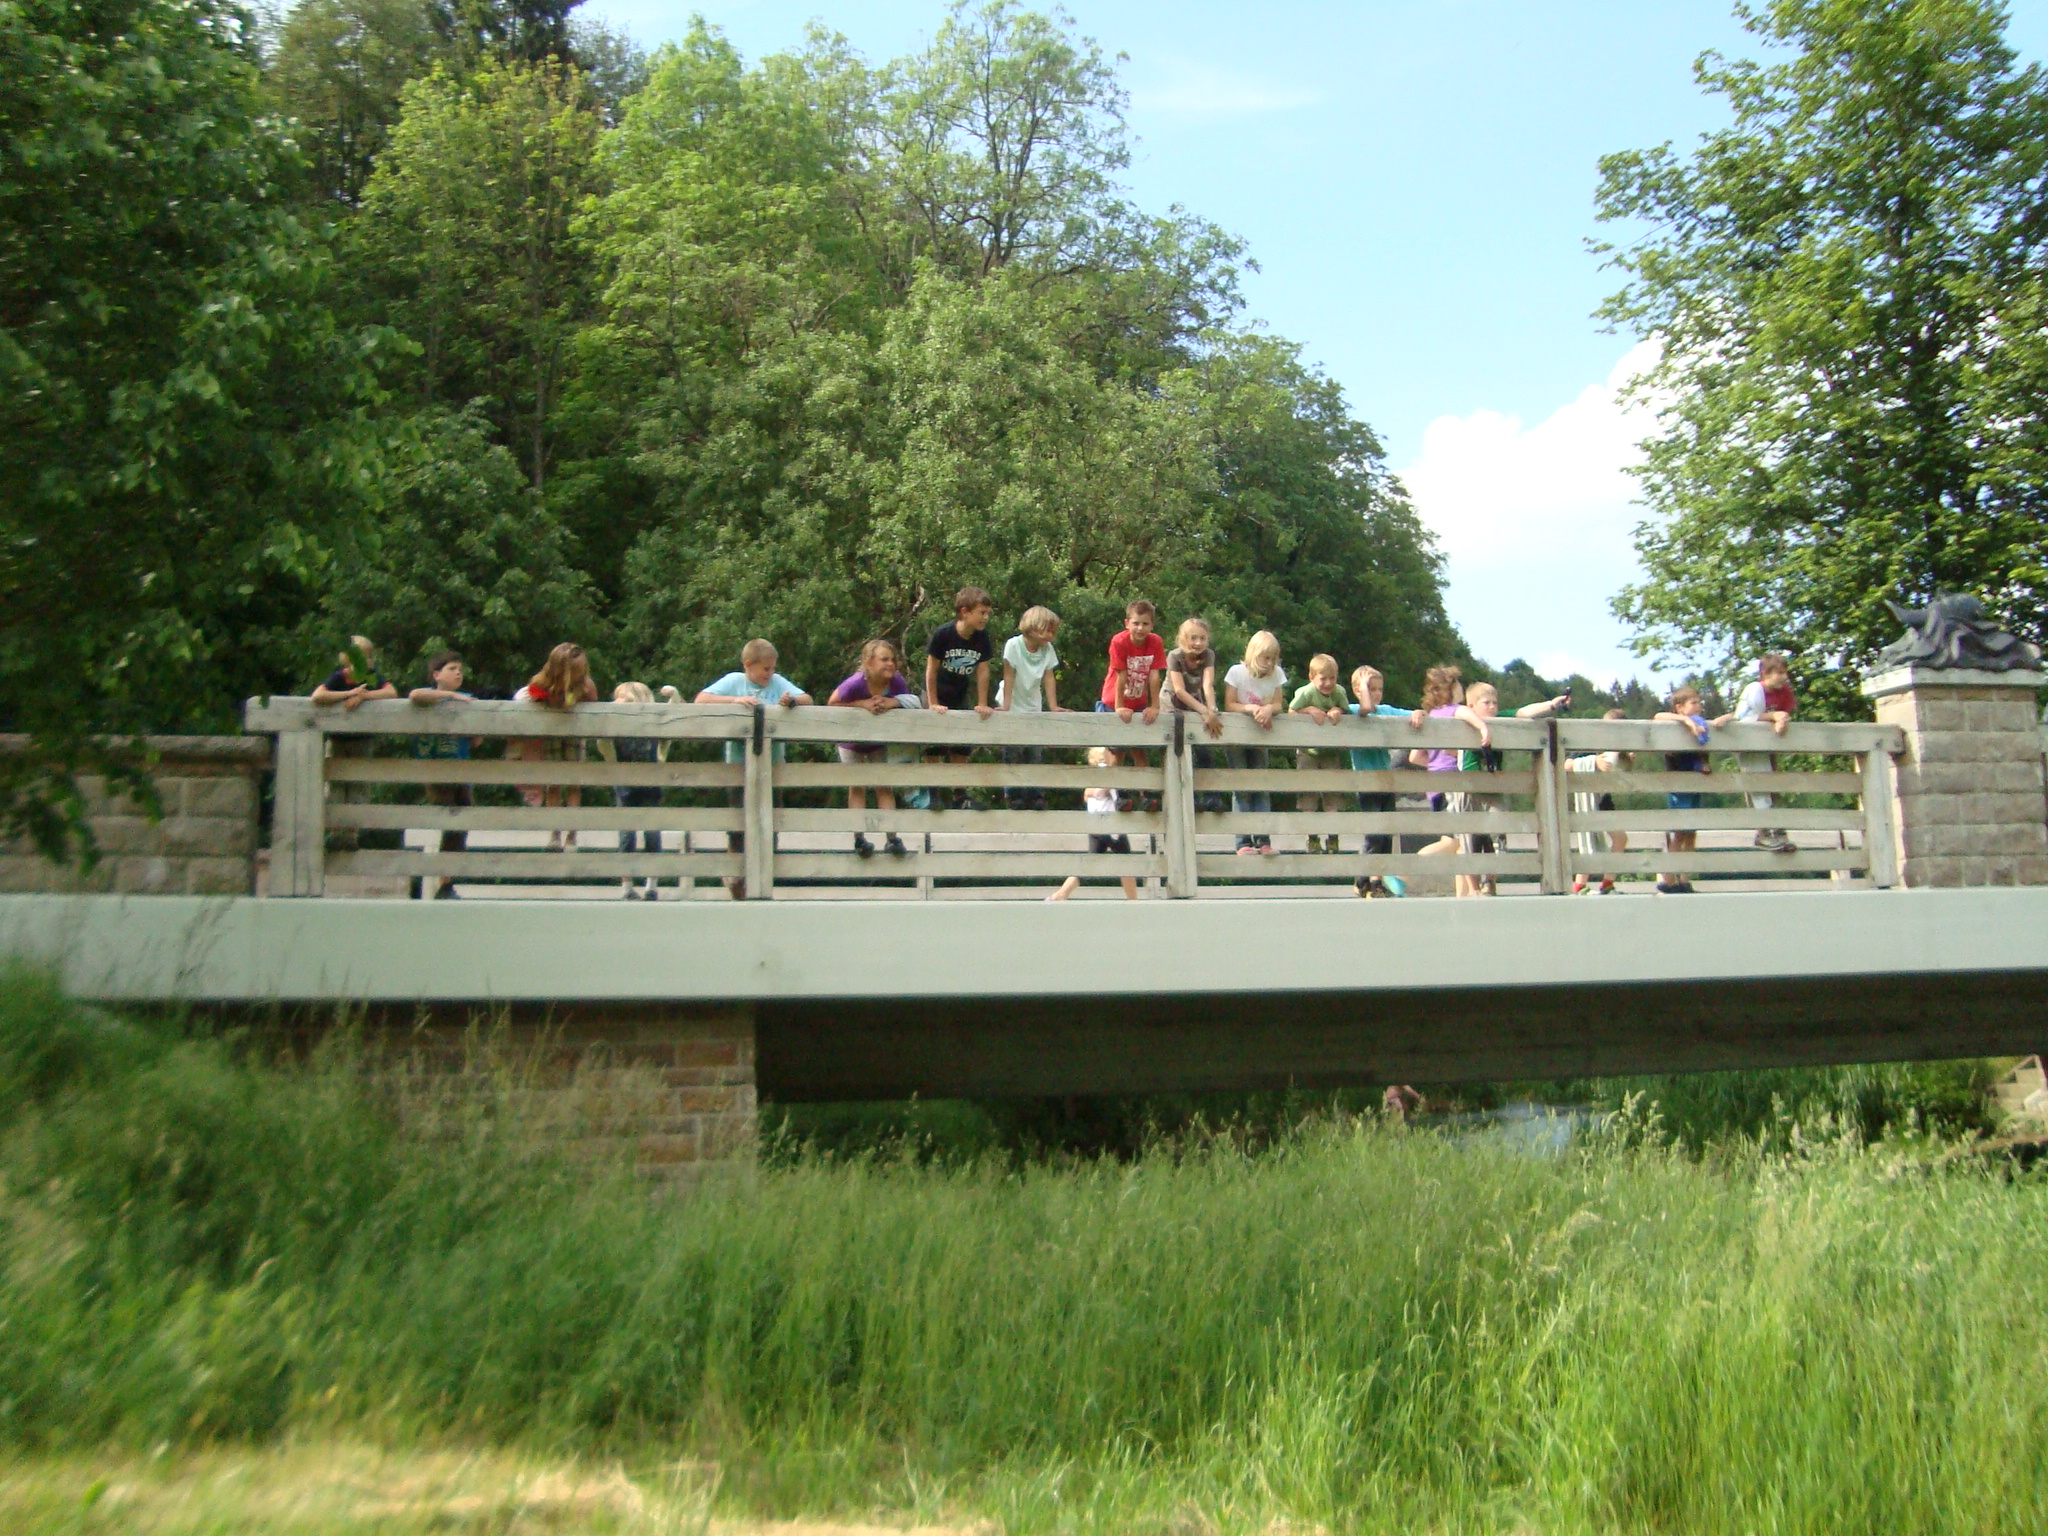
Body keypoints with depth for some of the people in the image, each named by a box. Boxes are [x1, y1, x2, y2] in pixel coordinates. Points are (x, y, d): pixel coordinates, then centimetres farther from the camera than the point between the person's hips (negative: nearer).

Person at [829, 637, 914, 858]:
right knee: (857, 787, 2)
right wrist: (862, 703, -35)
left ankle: (892, 838, 2)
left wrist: (890, 702, -35)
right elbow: (832, 703, -23)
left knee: (884, 787, 2)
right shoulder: (855, 683, -34)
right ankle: (859, 838, 6)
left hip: (879, 740, 2)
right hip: (851, 742, -2)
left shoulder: (897, 681, -26)